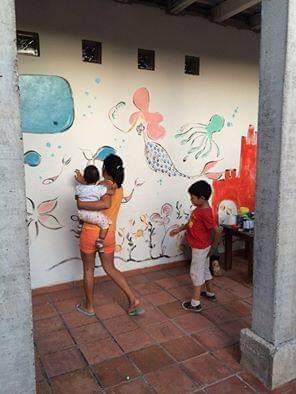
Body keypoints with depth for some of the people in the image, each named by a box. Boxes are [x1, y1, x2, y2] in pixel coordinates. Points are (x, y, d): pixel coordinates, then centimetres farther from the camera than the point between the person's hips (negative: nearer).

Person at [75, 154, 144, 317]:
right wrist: (84, 181, 21)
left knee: (88, 269, 14)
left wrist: (81, 204, -26)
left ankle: (89, 306, 28)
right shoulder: (119, 188, 7)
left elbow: (105, 203, -34)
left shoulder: (106, 184, -16)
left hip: (90, 233, -6)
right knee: (110, 268, 18)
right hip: (109, 234, 6)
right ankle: (133, 300, 11)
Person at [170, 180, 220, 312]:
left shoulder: (205, 213, -28)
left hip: (200, 248, -9)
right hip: (199, 247, 9)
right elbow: (192, 222, 17)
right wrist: (179, 229, 17)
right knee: (204, 269, 23)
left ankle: (195, 303, 12)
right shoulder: (200, 208, 1)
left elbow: (217, 233, -27)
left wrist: (212, 249, -15)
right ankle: (210, 293, 41)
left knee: (196, 272, 1)